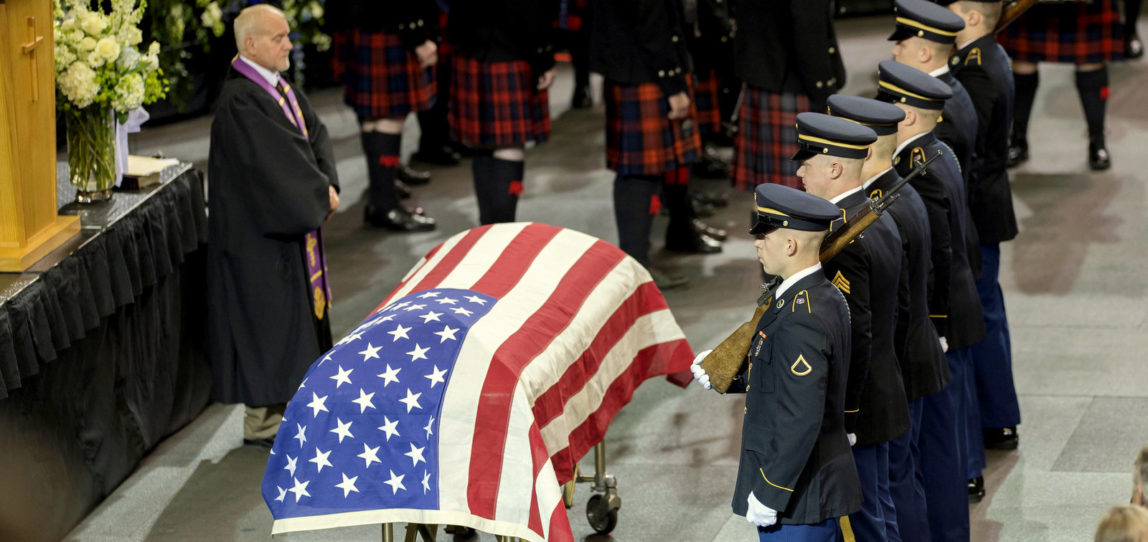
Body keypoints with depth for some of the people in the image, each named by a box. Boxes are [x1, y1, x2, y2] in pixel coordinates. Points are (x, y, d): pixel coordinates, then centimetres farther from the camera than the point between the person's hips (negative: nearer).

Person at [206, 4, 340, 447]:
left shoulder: (282, 89, 10)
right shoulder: (240, 100, -21)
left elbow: (315, 133, 5)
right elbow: (274, 159, -25)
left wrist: (328, 184, -11)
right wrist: (320, 193, -14)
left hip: (292, 224, 10)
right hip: (258, 231, -10)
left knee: (293, 308, 15)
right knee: (265, 317, -3)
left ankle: (281, 403, 25)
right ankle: (261, 422, 6)